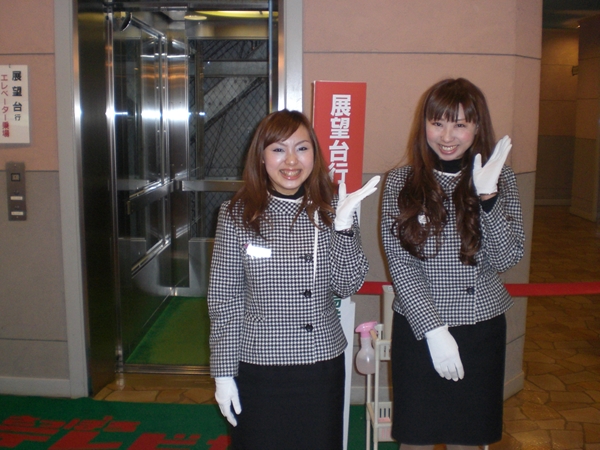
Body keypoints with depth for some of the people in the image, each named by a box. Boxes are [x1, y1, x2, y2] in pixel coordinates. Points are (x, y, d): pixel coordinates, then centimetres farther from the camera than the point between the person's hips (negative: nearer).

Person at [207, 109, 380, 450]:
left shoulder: (332, 208, -2)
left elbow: (348, 286, -7)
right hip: (259, 364, -1)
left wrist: (343, 225, -20)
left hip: (323, 362, 2)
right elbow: (224, 298, -4)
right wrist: (224, 372, -3)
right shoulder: (238, 214, -7)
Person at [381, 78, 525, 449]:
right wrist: (434, 329, -16)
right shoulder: (401, 182, -5)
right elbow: (401, 265, -9)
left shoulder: (500, 179, -1)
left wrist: (487, 196, -23)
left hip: (482, 329, 1)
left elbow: (505, 260, -10)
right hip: (418, 329, -1)